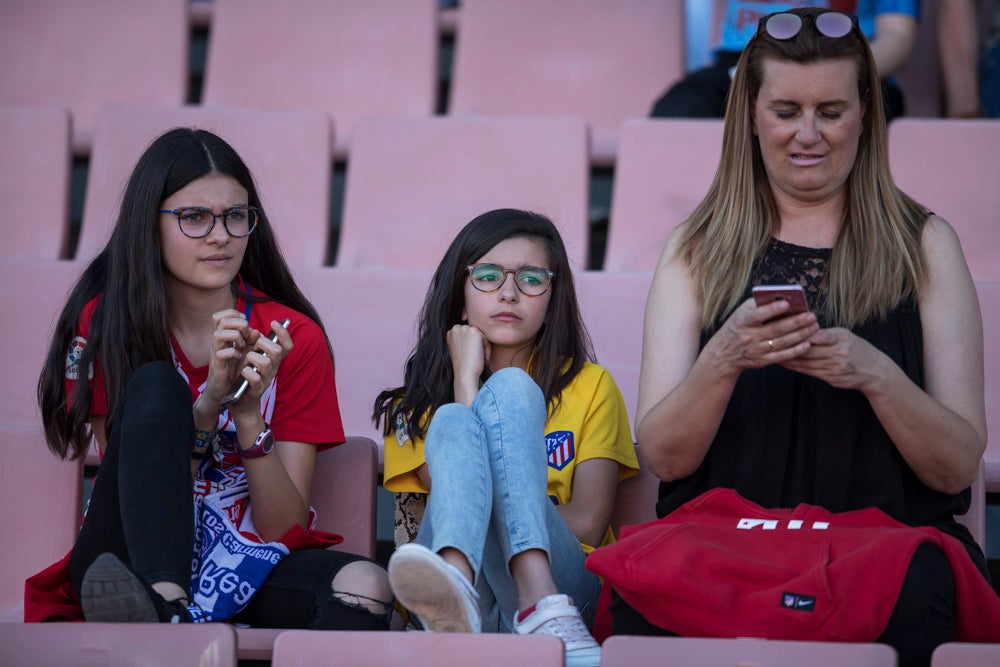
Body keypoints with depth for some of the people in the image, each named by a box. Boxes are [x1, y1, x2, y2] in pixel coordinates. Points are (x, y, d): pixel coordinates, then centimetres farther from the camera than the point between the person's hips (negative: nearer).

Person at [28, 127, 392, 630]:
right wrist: (208, 404, -21)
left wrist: (249, 415, -18)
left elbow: (285, 530, -3)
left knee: (367, 587, -32)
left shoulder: (295, 338, 2)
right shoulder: (105, 322, 0)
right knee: (156, 384, -26)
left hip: (246, 567, 1)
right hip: (135, 557, -1)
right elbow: (133, 486, -7)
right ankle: (166, 611, -48)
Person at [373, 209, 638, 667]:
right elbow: (451, 487, -1)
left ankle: (543, 607, -46)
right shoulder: (420, 403, 22)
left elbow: (587, 524, 4)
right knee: (454, 421, -22)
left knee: (508, 389, -18)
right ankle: (453, 589, -58)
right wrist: (466, 380, 4)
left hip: (559, 576, 0)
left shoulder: (590, 386, 19)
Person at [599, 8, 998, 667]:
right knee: (646, 593, -34)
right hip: (725, 534, 1)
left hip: (887, 538, -1)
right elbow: (664, 458, 3)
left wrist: (876, 375, -16)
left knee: (916, 600, -37)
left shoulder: (924, 244, 10)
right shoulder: (699, 250, 13)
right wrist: (725, 358, -16)